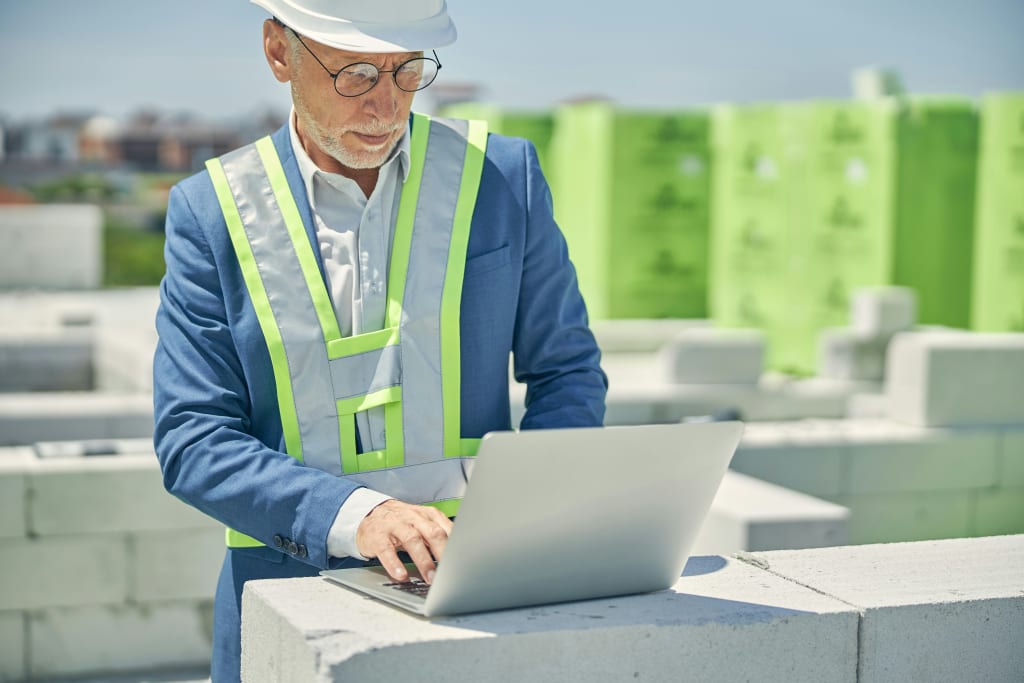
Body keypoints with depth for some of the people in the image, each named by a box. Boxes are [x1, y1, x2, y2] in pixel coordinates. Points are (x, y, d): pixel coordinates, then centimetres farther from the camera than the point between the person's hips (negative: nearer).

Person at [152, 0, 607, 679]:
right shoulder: (211, 210, 2)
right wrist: (355, 516, -17)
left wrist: (527, 500, -8)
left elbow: (570, 374, 11)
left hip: (476, 579, 0)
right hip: (294, 591, 1)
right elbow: (192, 440, -2)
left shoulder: (503, 173, 5)